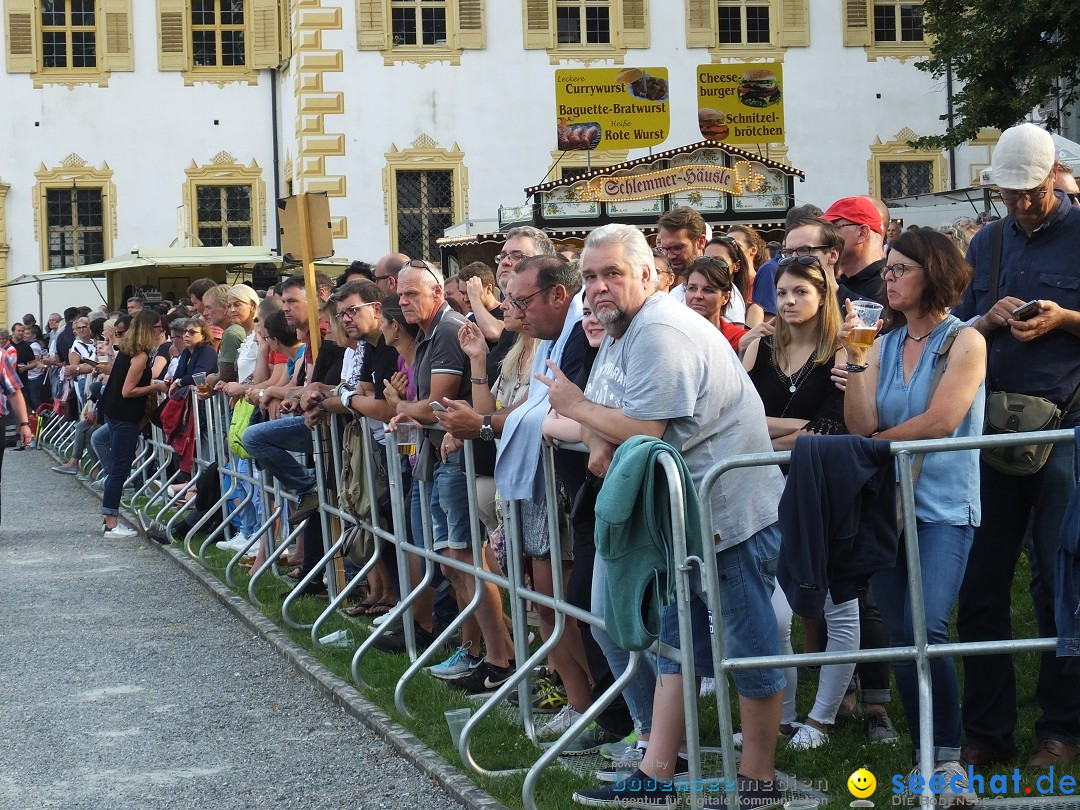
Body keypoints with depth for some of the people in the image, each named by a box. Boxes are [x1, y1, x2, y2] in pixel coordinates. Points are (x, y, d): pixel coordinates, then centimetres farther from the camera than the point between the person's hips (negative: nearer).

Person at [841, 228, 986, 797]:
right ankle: (926, 760, 13)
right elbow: (861, 427, 1)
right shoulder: (884, 346, 12)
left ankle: (947, 760, -9)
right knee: (900, 637, 4)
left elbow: (940, 421, -11)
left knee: (926, 630, -19)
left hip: (944, 505, -5)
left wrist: (877, 442, 0)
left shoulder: (965, 341, -1)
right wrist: (854, 360, -7)